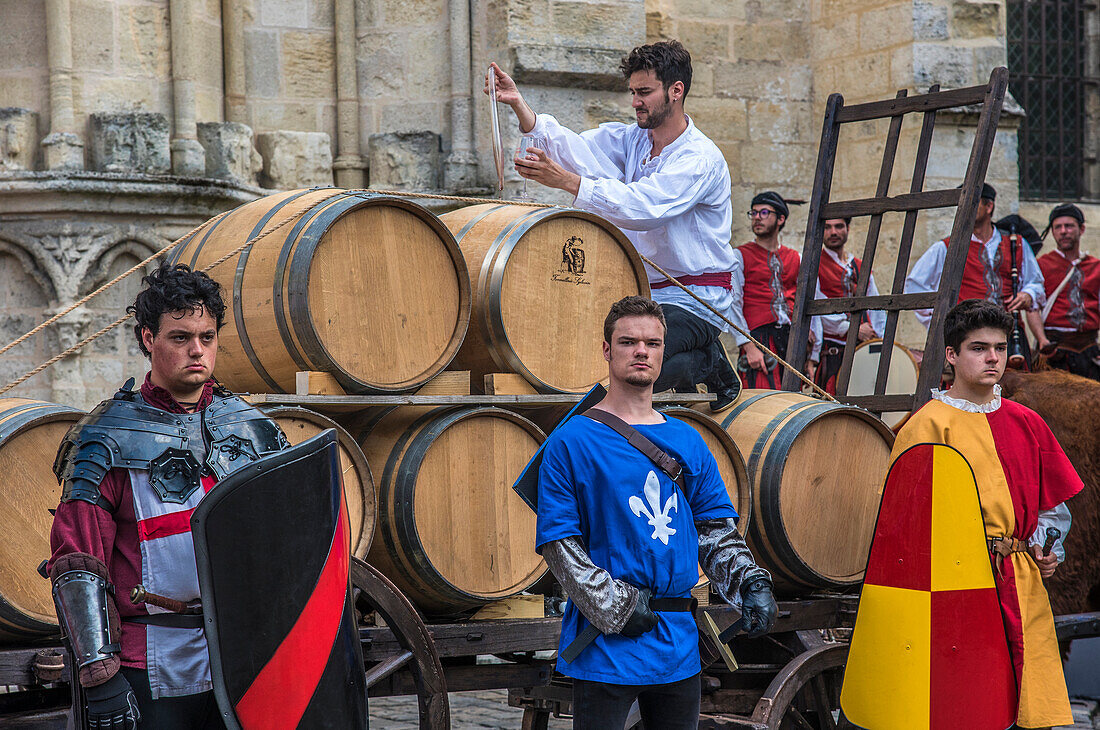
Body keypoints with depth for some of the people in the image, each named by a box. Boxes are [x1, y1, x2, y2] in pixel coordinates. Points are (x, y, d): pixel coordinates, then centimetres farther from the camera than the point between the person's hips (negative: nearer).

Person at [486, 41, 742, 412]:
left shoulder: (702, 158, -16)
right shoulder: (629, 140, 7)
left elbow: (642, 207, -29)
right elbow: (573, 148, -9)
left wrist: (567, 181, -37)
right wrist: (519, 105, -24)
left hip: (695, 300, -8)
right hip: (642, 293, 8)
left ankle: (708, 364, 2)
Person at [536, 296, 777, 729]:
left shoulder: (687, 442, 13)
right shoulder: (571, 441, -4)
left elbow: (715, 529, 15)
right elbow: (557, 543, -8)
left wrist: (749, 583, -1)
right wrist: (614, 606, -16)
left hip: (679, 645, 5)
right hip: (605, 651, -5)